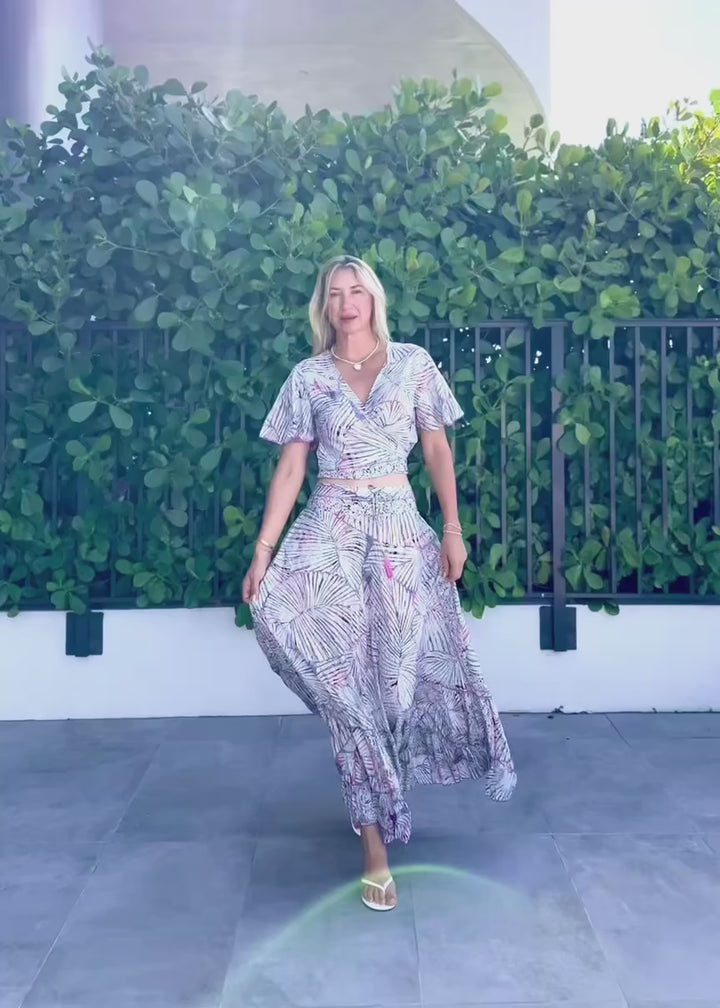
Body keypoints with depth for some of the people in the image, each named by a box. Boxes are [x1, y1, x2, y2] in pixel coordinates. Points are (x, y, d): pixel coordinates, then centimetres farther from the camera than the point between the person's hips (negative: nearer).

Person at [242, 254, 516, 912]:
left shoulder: (414, 364, 6)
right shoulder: (308, 377, 5)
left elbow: (438, 449, 7)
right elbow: (290, 469, 3)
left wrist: (453, 529, 0)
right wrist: (263, 551, -3)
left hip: (400, 528, 1)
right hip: (331, 530, -1)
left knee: (402, 667, 5)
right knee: (351, 676, -5)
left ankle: (370, 801, 34)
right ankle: (376, 849, 3)